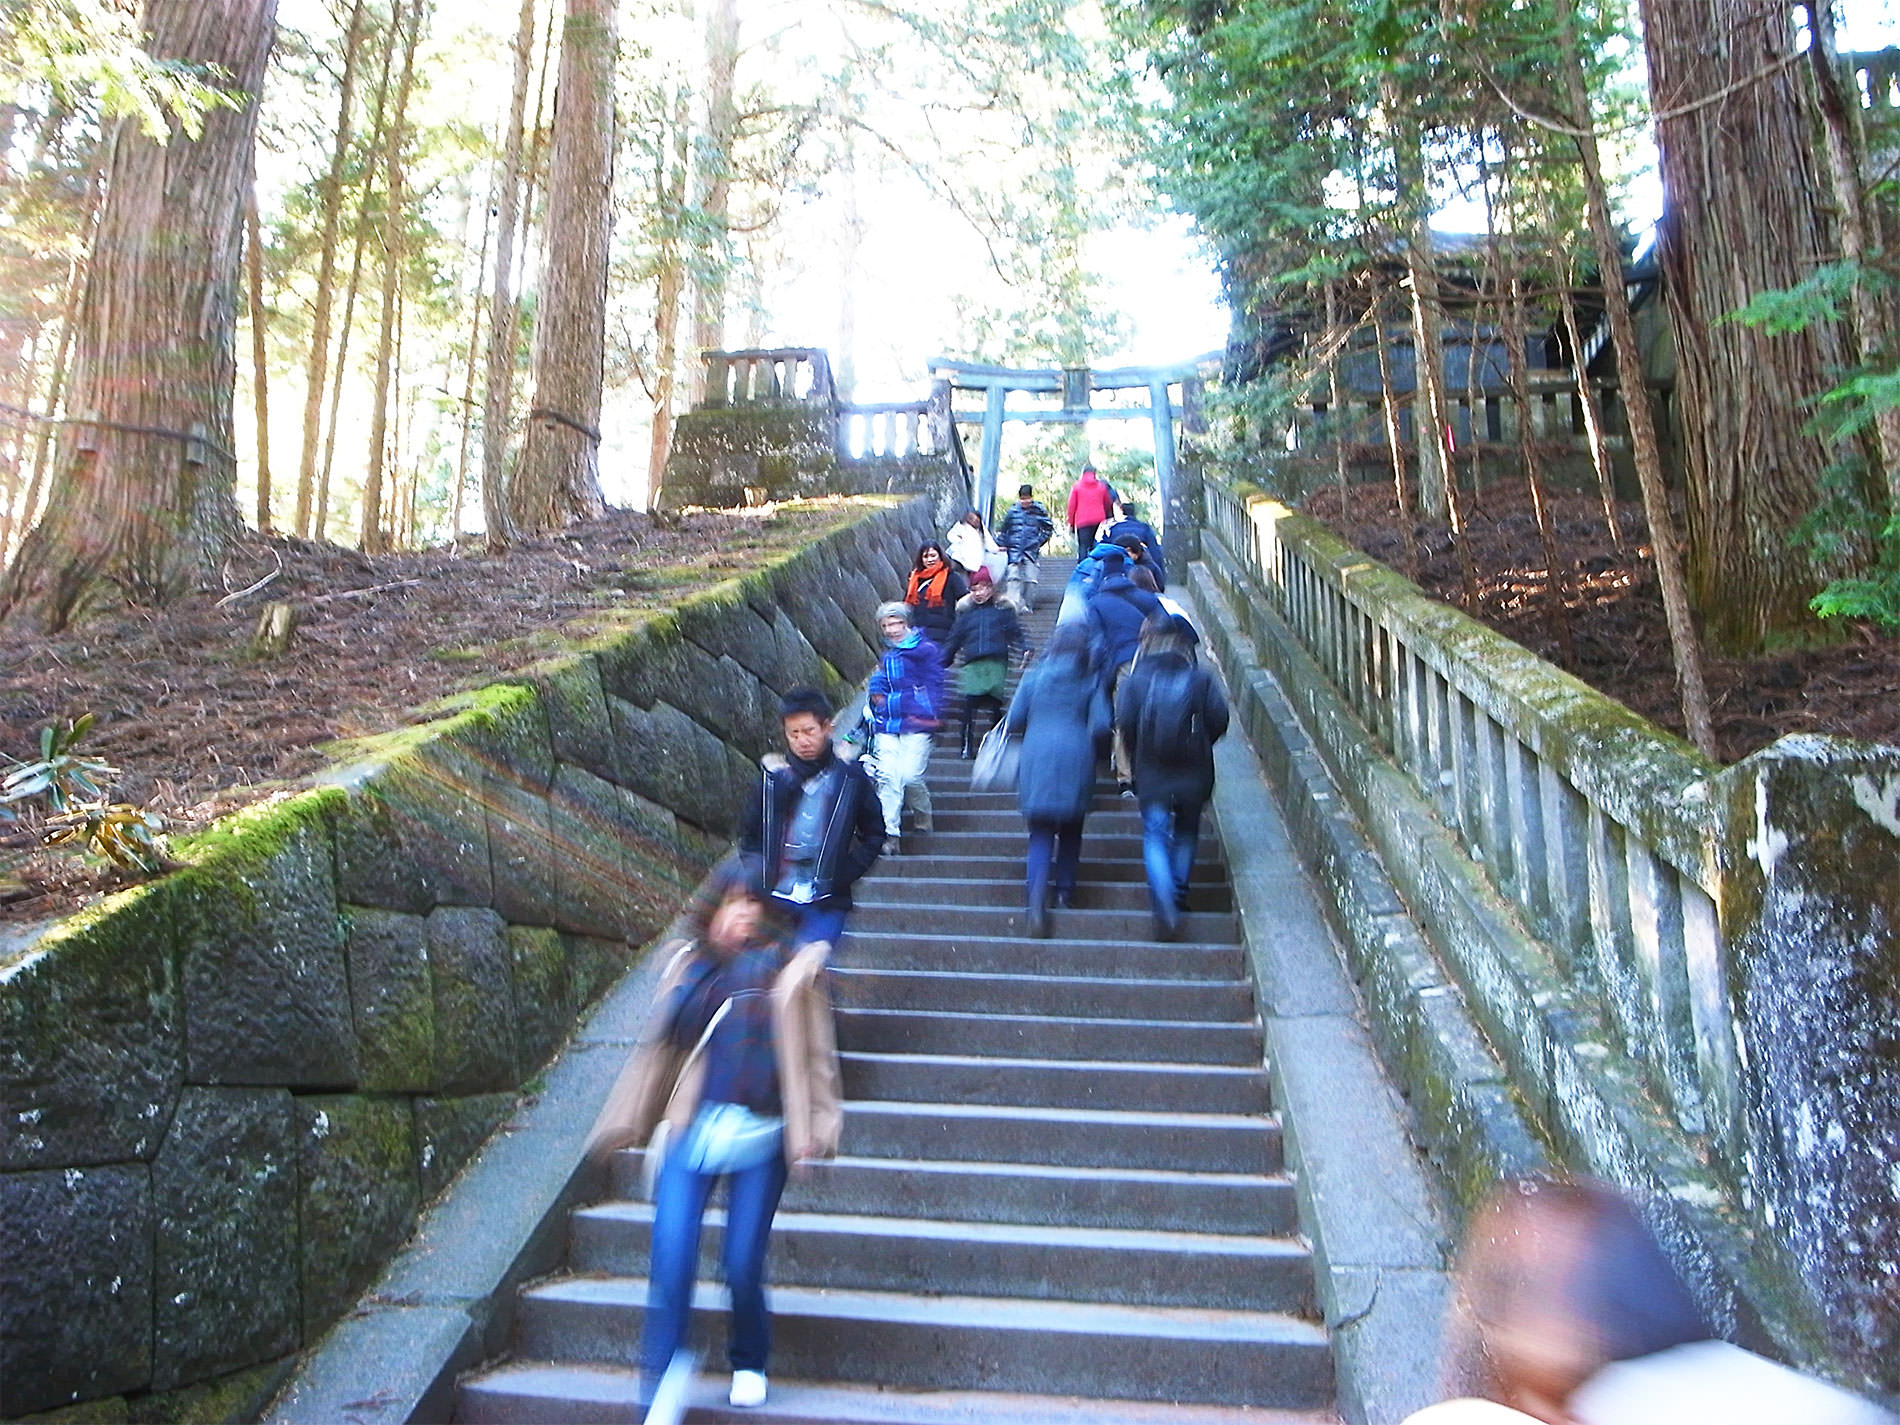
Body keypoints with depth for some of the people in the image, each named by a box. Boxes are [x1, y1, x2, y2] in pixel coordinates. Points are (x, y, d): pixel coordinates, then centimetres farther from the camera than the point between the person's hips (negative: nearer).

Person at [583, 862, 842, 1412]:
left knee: (743, 1264, 2)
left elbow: (816, 1053, 5)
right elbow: (655, 1047, 15)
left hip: (760, 1135, -2)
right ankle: (660, 1384, 11)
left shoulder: (794, 968, 4)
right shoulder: (689, 965, 10)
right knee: (671, 1258, -6)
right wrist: (623, 1124, 16)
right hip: (690, 1130, 2)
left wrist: (815, 1128, -1)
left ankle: (749, 1366, 30)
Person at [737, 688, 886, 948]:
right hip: (775, 897, 2)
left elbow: (874, 835, 10)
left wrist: (843, 874, -2)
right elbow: (748, 834, 17)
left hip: (826, 903, -2)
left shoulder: (851, 778, 1)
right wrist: (760, 877, 2)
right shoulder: (773, 779, 5)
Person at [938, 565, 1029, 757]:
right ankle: (967, 746, -6)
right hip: (973, 664, 1)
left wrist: (1025, 648, -8)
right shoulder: (965, 611, 17)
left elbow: (1016, 632, 9)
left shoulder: (1003, 609, 10)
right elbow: (954, 638, 21)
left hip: (997, 662, -1)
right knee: (970, 702, -11)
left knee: (995, 704, -2)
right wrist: (942, 661, 19)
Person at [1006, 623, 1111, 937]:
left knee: (1040, 835, 1)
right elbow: (1100, 726, -4)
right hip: (1076, 763, 0)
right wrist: (1094, 752, 15)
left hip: (1037, 761, 0)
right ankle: (1065, 889, 21)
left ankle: (1037, 895, -20)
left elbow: (1014, 721, 3)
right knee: (1071, 830, 19)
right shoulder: (1092, 680, 4)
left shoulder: (1034, 675, 6)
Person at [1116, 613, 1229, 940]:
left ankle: (1165, 906, -15)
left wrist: (1137, 758, 5)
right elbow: (1219, 720, -6)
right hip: (1193, 775, 1)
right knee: (1186, 834, 21)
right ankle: (1180, 895, 25)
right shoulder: (1200, 678, 0)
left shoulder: (1134, 680, -2)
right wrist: (1198, 746, 11)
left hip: (1151, 775, -1)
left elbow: (1125, 722, -11)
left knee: (1155, 837, 2)